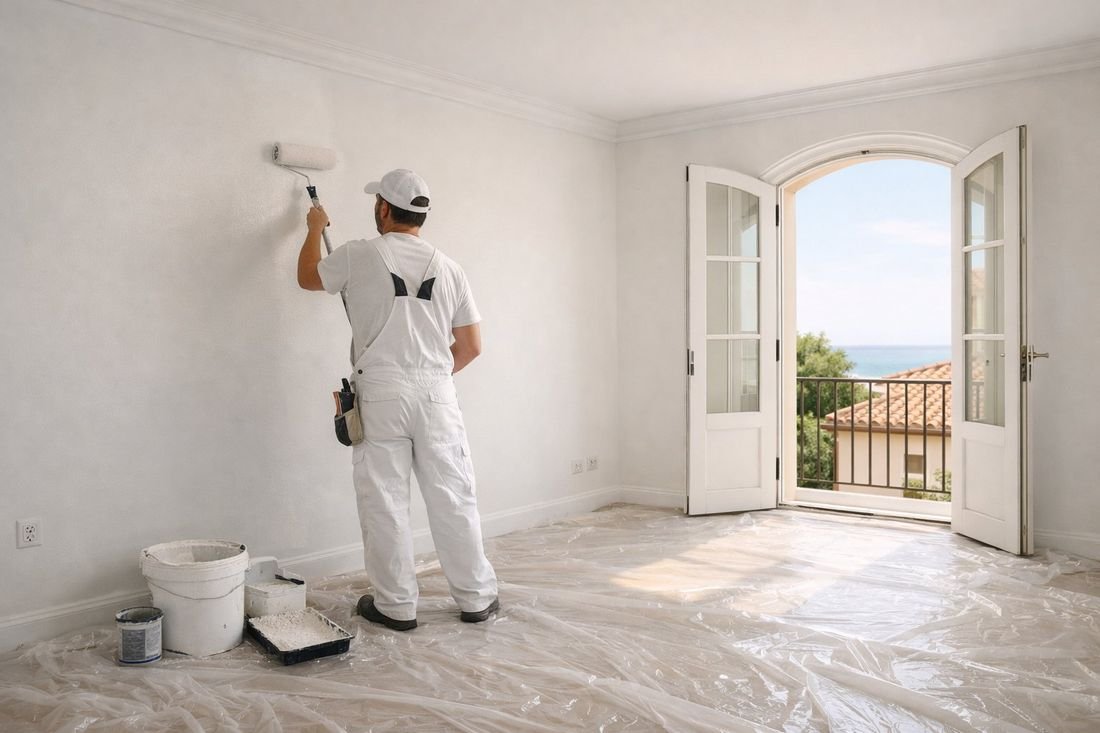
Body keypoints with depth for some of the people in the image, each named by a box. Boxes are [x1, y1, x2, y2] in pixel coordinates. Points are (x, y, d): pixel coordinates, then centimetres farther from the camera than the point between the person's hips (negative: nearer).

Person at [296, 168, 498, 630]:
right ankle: (476, 598, 19)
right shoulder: (448, 268, 7)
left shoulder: (360, 255, -2)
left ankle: (395, 605, 14)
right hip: (437, 395, 3)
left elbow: (308, 277, 19)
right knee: (452, 499, 9)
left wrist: (315, 229, 35)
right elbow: (471, 346, 8)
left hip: (380, 394, -3)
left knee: (384, 502, 6)